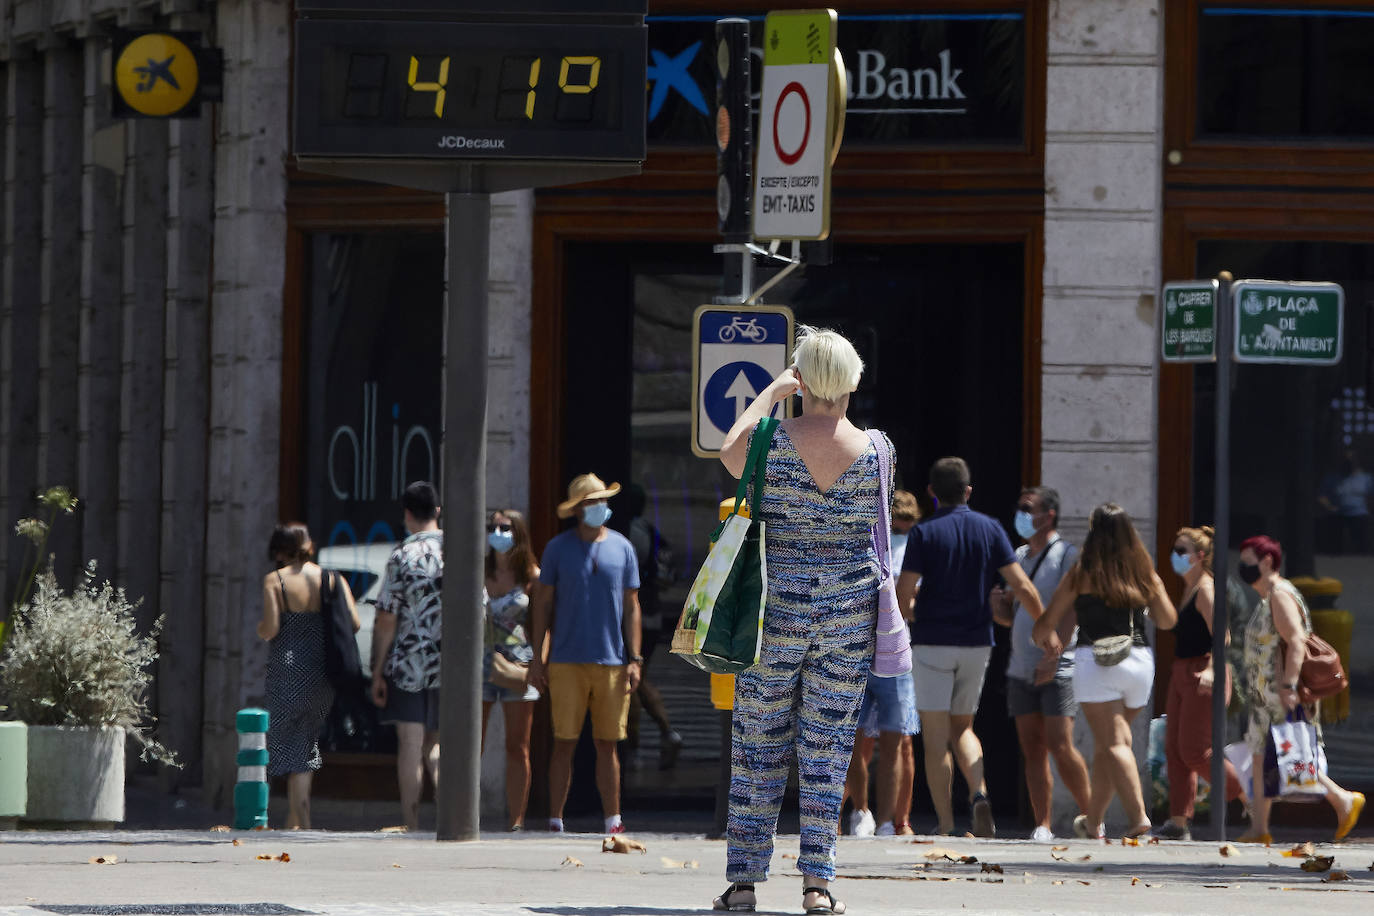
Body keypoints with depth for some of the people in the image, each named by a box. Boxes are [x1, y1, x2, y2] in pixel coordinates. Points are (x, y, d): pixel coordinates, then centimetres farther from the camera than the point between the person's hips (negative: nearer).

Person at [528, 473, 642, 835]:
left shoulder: (622, 548, 9)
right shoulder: (558, 549, 5)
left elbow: (631, 607, 10)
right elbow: (543, 604, 7)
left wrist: (634, 659, 1)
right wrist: (537, 658, 1)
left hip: (612, 662, 1)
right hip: (567, 663, -1)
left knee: (607, 744, 3)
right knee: (564, 743, -4)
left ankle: (613, 819, 7)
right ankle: (555, 820, -1)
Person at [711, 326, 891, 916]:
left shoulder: (774, 441, -11)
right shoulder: (875, 450, -5)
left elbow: (730, 453, 9)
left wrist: (771, 393, 18)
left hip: (776, 607, -1)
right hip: (849, 610, 1)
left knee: (758, 745, 6)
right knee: (827, 745, 6)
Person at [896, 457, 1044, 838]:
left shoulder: (925, 533, -6)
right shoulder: (989, 529, 3)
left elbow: (903, 594, -11)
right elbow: (1022, 586, -1)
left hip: (932, 642, -4)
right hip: (976, 642, 4)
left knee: (936, 736, 1)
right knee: (961, 728, 16)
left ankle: (945, 823, -3)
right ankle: (979, 795, -10)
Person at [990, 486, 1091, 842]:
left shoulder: (1067, 556, -4)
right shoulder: (1019, 556, 17)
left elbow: (1069, 611, -15)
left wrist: (1052, 655, -25)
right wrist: (998, 603, -1)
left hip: (1056, 668, -7)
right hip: (1021, 668, 7)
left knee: (1060, 746, -13)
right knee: (1032, 750, 2)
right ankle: (1042, 825, 2)